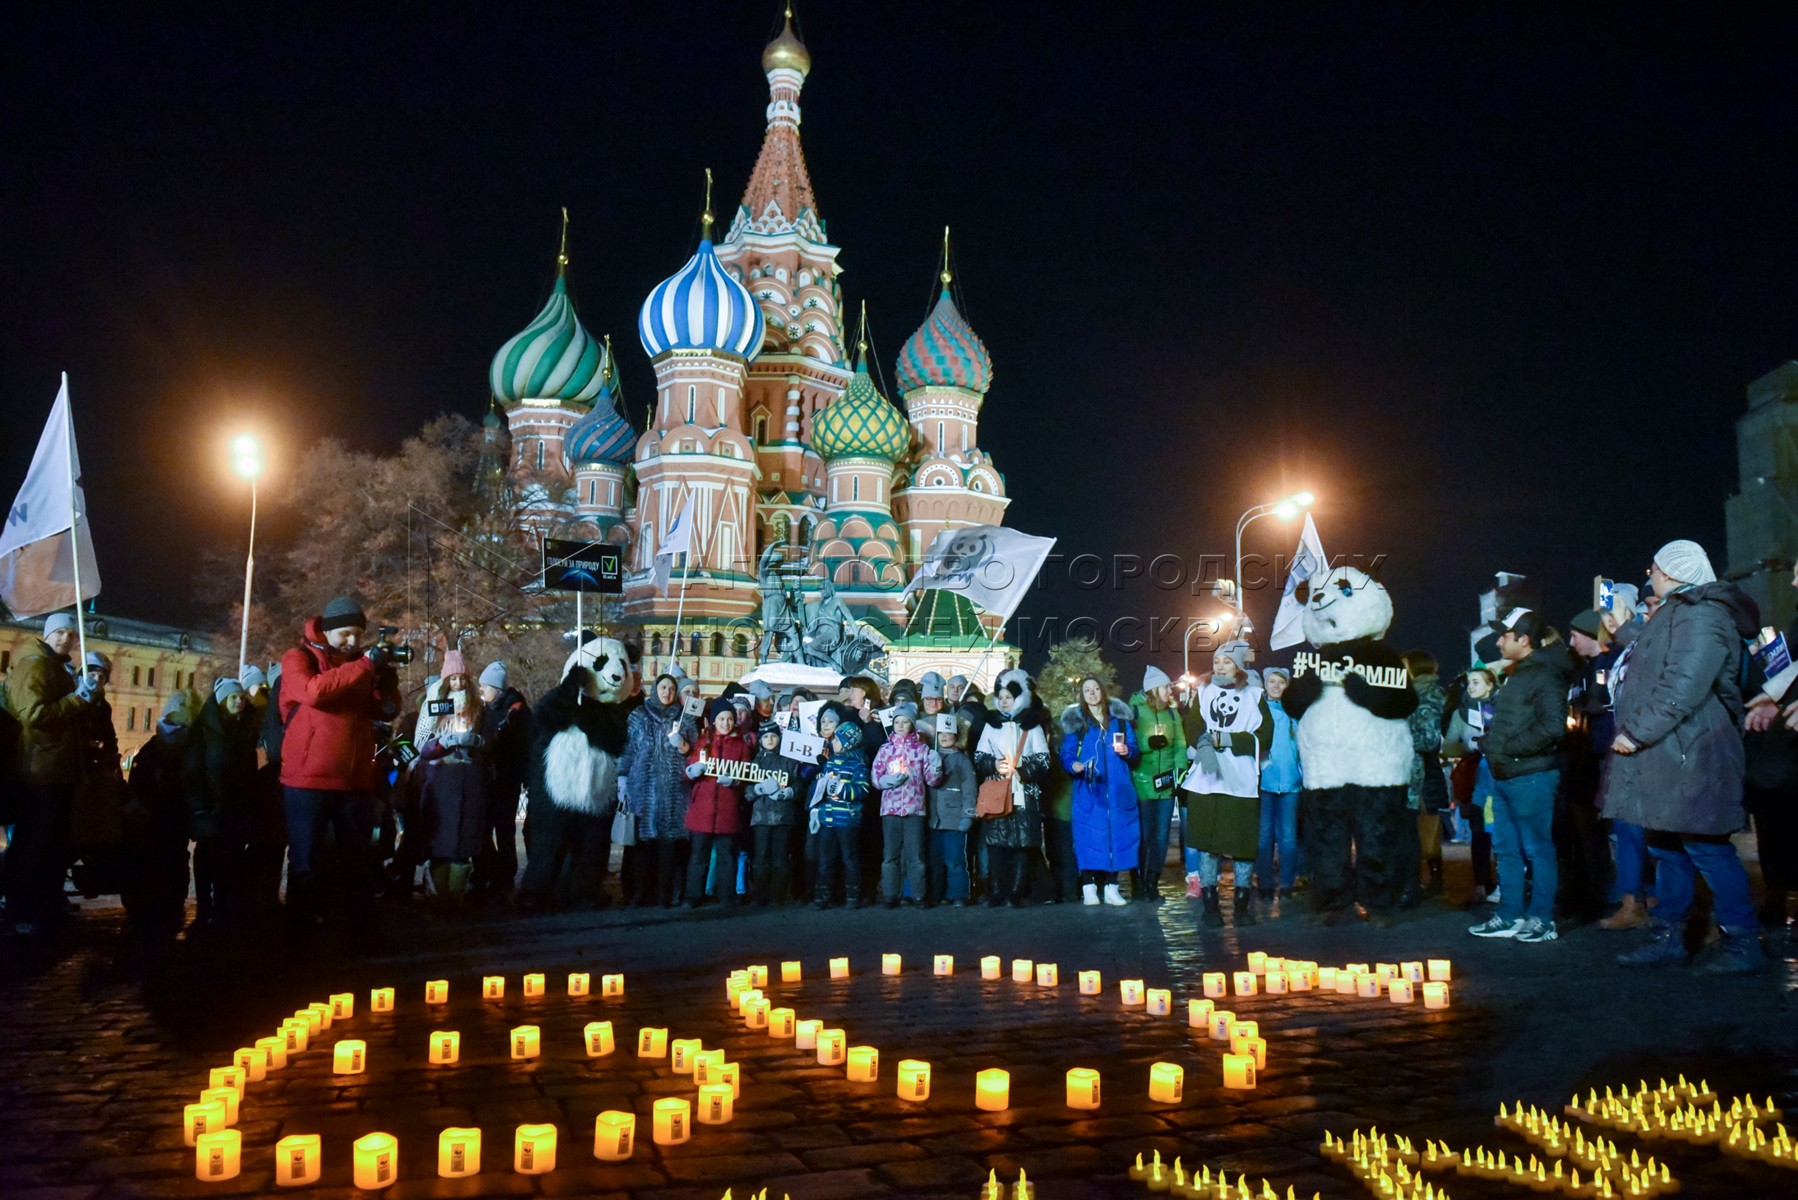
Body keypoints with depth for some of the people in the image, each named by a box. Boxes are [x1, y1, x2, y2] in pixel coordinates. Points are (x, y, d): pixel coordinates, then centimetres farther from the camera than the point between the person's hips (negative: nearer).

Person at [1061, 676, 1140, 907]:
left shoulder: (1120, 718, 11)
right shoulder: (1075, 721, 7)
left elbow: (1135, 752, 12)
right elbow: (1066, 755, 0)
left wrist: (1127, 752, -10)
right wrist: (1073, 765, -20)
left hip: (1118, 790, 2)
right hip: (1088, 790, -2)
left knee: (1117, 834, 0)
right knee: (1089, 836, -5)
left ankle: (1111, 887, 8)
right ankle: (1088, 888, 1)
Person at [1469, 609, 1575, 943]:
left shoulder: (1546, 675, -12)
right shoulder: (1517, 673, 17)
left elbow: (1552, 728, -22)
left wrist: (1510, 748, -17)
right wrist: (1492, 744, 11)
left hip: (1531, 776, -10)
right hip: (1505, 776, 10)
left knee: (1537, 849, -1)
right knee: (1506, 848, 12)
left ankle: (1542, 920, 6)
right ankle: (1510, 916, 20)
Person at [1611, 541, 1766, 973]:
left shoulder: (1701, 617, -15)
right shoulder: (1674, 615, 19)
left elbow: (1683, 687, -25)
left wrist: (1636, 732, -21)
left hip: (1689, 758, -11)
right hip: (1665, 757, 11)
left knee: (1705, 847, -6)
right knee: (1667, 848, 12)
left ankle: (1742, 940, 2)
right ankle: (1667, 936, 18)